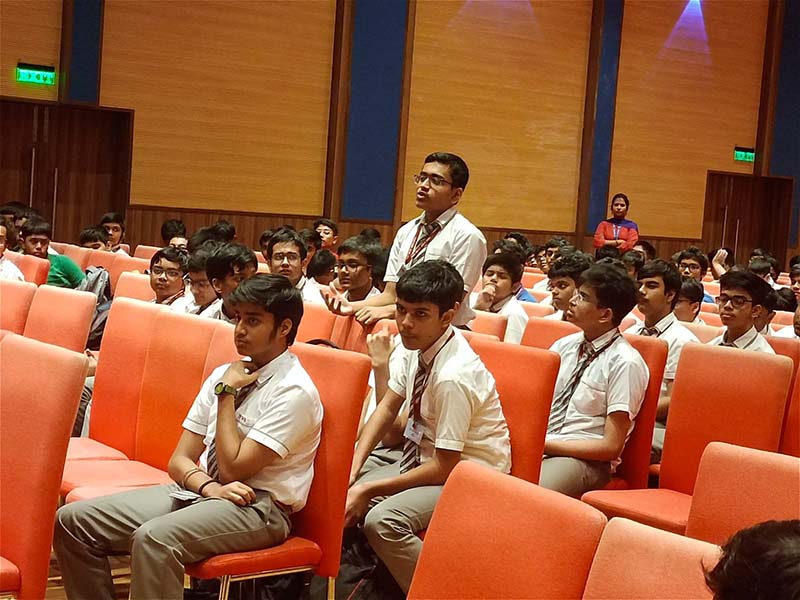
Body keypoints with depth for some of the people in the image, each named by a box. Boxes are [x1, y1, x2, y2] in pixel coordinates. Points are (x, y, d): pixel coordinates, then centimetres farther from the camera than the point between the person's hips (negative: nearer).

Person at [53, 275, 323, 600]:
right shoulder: (223, 374, 10)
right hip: (198, 492, 8)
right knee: (72, 520, -5)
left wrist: (227, 393, -8)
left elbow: (233, 469, -15)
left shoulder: (296, 391, -11)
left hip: (257, 507, -8)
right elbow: (180, 460, 9)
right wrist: (210, 487, -13)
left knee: (154, 538, -35)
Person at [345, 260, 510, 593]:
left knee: (382, 521, -29)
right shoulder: (416, 346, -6)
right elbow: (388, 407, 8)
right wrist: (353, 469, -4)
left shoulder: (453, 376, -29)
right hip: (426, 457, 9)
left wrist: (368, 489, -19)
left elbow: (444, 468, -24)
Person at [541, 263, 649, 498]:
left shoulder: (625, 363, -9)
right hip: (535, 446, 6)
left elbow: (611, 447, -10)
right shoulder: (563, 346, 10)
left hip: (585, 459, -6)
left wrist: (545, 444, -14)